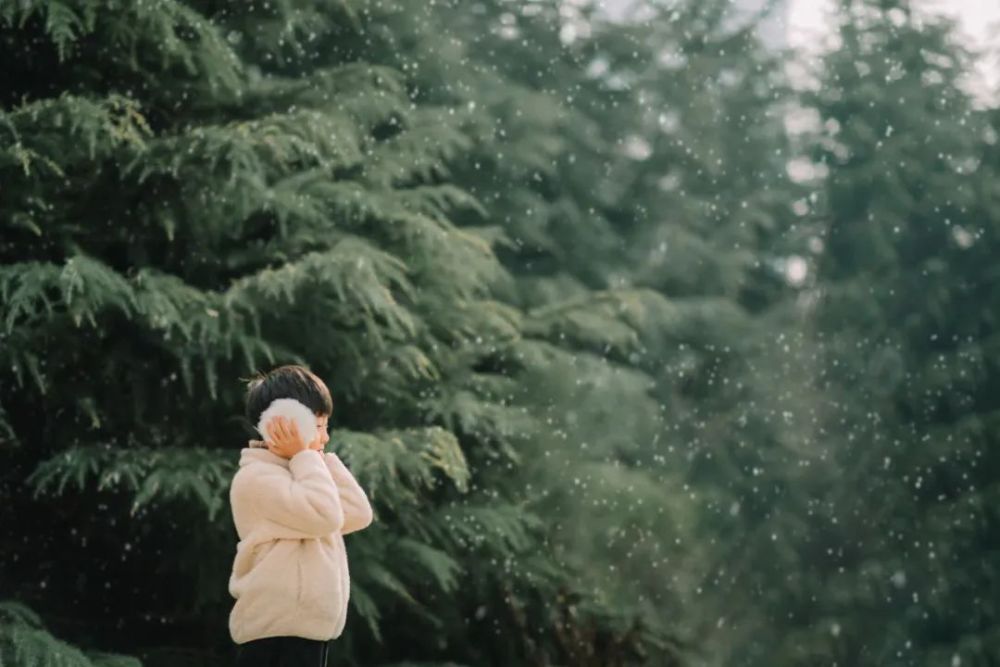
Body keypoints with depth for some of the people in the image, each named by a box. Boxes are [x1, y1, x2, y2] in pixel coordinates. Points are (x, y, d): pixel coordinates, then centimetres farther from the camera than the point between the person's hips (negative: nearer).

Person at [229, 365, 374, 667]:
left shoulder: (298, 475, 19)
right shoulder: (256, 477, -11)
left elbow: (358, 515, 11)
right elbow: (325, 516, -21)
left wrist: (324, 460, 8)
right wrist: (305, 457, -11)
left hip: (308, 627, 10)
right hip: (274, 628, -10)